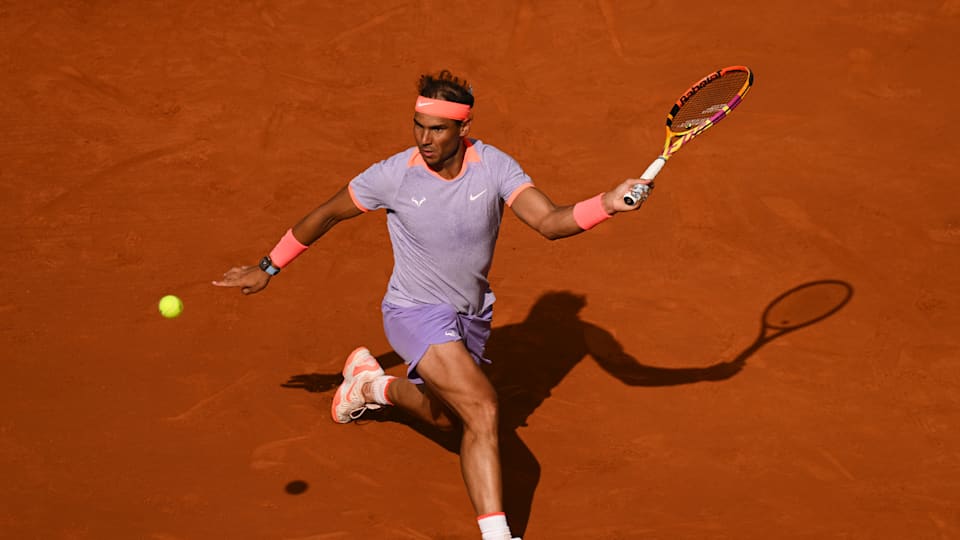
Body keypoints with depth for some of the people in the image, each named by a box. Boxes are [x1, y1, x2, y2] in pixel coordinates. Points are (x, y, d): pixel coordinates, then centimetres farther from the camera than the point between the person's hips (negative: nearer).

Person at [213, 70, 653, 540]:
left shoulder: (493, 167, -15)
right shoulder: (394, 175, -19)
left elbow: (550, 222, -28)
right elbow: (326, 214, -4)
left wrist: (607, 204, -47)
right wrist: (269, 268, 2)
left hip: (471, 316, 5)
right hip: (415, 312, -5)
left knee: (448, 417, 24)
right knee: (482, 409, -26)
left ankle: (374, 383, 50)